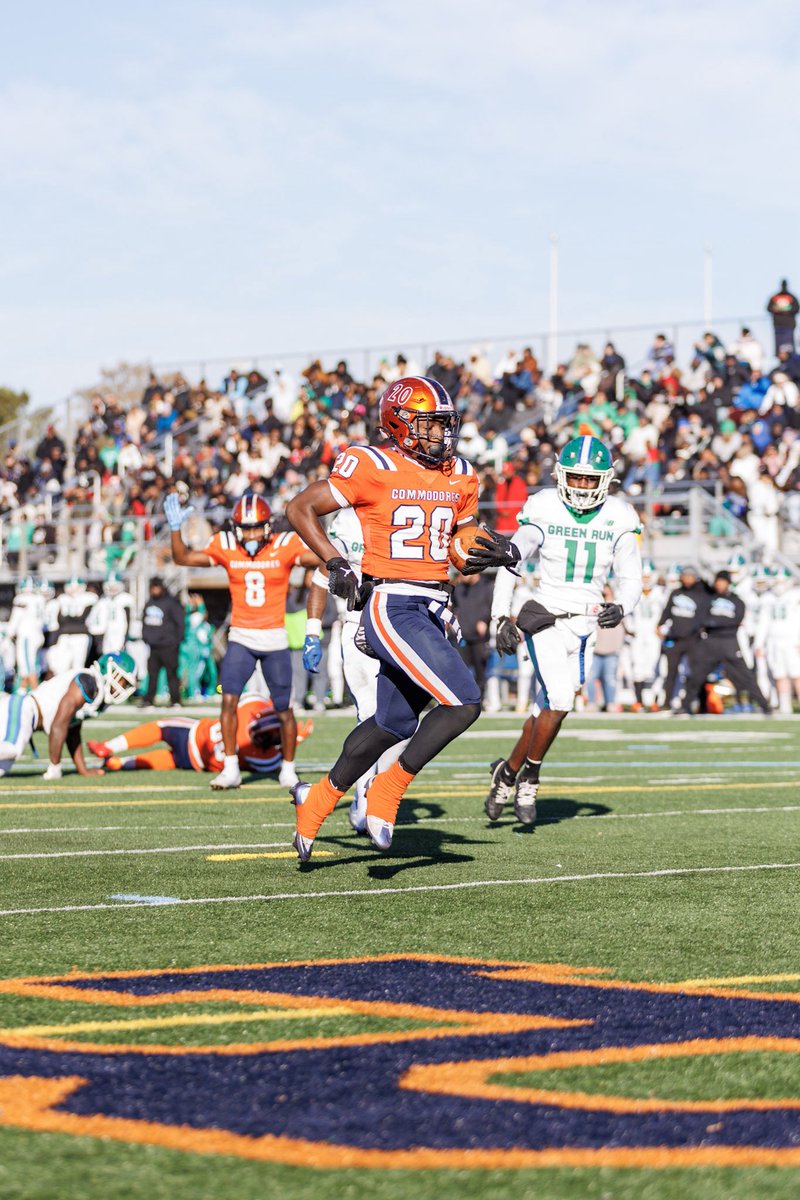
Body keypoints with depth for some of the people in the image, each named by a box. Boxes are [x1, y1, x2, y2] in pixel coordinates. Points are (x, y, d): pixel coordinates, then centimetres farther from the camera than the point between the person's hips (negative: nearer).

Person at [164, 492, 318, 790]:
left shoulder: (285, 547, -7)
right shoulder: (226, 547, -2)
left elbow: (321, 558, -16)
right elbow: (183, 558, 0)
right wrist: (175, 529, -13)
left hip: (275, 639, -1)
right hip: (240, 637, 1)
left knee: (284, 709, 5)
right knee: (229, 699, -14)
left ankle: (288, 768, 23)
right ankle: (231, 769, -7)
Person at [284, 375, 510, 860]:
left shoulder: (459, 476, 10)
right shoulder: (374, 467, -10)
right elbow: (300, 509, -3)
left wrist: (493, 549, 1)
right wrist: (336, 564, -12)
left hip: (432, 612, 8)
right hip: (391, 607, -8)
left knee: (394, 722, 16)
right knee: (464, 701, -17)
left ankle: (319, 797, 33)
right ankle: (388, 791, -5)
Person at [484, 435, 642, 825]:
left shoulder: (617, 520, 1)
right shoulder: (544, 512, -6)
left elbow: (630, 580, 4)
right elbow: (509, 565, 0)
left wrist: (620, 607, -17)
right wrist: (502, 618, -8)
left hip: (585, 626, 3)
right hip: (546, 620, -3)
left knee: (549, 708, 7)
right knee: (560, 700, -18)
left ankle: (509, 773, 28)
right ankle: (528, 779, 1)